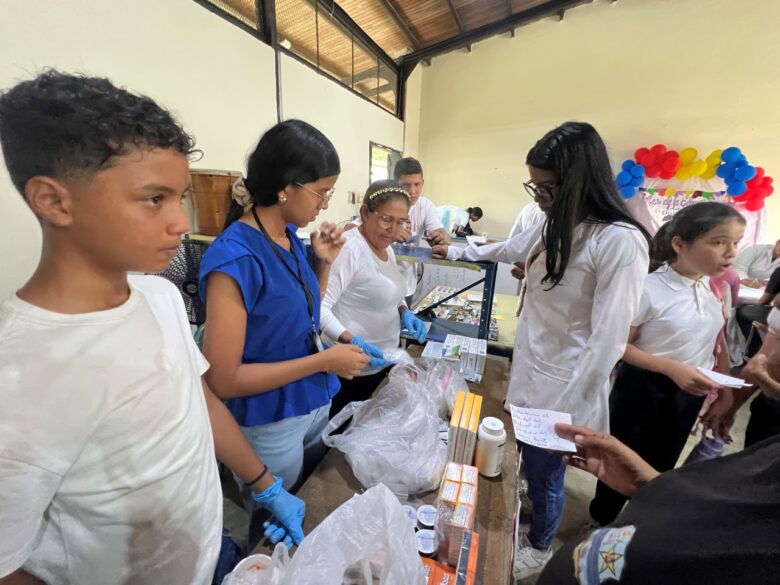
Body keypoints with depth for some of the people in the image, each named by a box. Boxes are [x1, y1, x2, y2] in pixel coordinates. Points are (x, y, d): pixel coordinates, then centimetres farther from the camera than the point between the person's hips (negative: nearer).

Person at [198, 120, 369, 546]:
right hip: (270, 426, -7)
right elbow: (222, 378, -23)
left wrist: (324, 263, -5)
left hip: (315, 405, 7)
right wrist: (325, 360, -22)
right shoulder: (234, 257, -25)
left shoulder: (290, 236, -2)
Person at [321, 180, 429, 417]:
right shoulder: (349, 248, -22)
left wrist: (404, 312, 0)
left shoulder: (386, 247, 6)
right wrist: (351, 341, -39)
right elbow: (320, 307, -26)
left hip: (381, 362, 9)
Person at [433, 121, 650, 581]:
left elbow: (607, 340, -21)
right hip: (529, 370, 7)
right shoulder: (555, 225, 4)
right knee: (520, 462, 23)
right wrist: (459, 251, 33)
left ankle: (539, 548, 47)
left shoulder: (621, 241, -21)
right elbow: (510, 250, 23)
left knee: (543, 472, 15)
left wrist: (568, 404, -18)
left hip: (564, 386, -6)